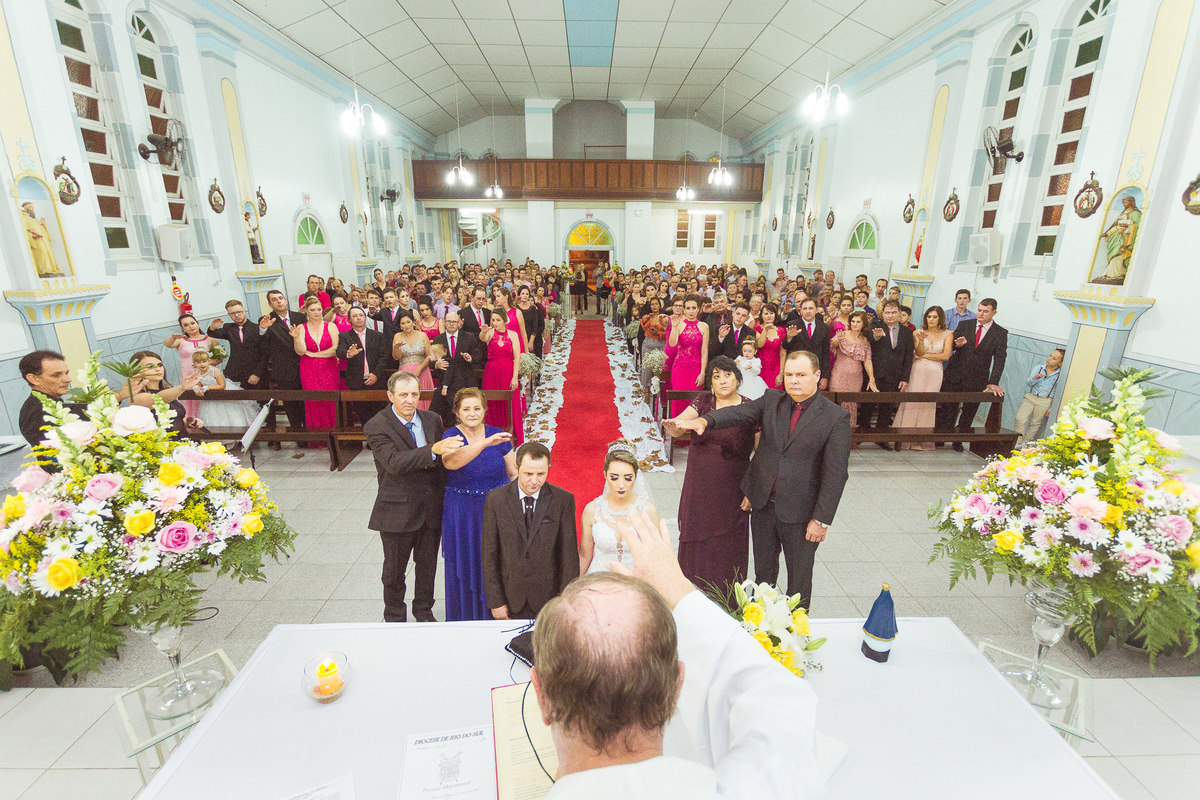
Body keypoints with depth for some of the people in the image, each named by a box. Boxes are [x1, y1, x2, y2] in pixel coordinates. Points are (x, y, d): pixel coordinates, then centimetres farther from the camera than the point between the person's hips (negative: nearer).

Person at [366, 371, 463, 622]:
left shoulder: (432, 419, 2)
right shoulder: (376, 426, -14)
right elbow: (394, 462, -28)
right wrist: (433, 449, -40)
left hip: (432, 508, 4)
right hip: (398, 511, -4)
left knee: (428, 564, 19)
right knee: (395, 568, 15)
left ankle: (424, 611, 41)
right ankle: (394, 617, 38)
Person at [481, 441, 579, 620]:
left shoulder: (563, 500, -8)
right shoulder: (495, 499, -7)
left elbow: (569, 554, -6)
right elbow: (489, 554, -4)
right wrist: (495, 602, -4)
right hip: (510, 599, 0)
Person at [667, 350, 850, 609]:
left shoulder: (836, 418, -11)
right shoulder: (771, 400, 0)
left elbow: (835, 474, -12)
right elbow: (739, 413, -16)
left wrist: (821, 519, -13)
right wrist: (703, 421, -35)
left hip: (799, 512, -3)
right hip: (763, 505, 3)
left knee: (799, 577, 16)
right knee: (763, 570, 22)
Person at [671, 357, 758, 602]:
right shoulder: (703, 402, -1)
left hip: (732, 488, -2)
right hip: (699, 486, 2)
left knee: (727, 543, 9)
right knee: (696, 539, 14)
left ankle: (726, 603, 30)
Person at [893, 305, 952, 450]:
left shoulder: (947, 334, 8)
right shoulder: (919, 333, 6)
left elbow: (946, 355, -1)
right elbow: (919, 352, -6)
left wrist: (925, 355, -1)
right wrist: (920, 340, -24)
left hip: (934, 373, 1)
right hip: (918, 371, -1)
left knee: (928, 404, 0)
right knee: (912, 401, -7)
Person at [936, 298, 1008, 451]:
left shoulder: (1001, 333, 0)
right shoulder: (964, 325, 4)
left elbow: (1000, 358, -7)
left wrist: (993, 382, -18)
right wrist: (957, 344, -23)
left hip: (976, 380, 0)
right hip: (954, 375, 0)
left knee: (968, 412, 9)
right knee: (947, 409, 2)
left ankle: (958, 440, 23)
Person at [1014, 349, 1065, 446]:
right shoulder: (1038, 368, 4)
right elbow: (1028, 383, 1)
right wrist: (1034, 378, -21)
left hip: (1044, 402, -2)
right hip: (1030, 397, 2)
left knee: (1035, 423, 5)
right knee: (1020, 418, -8)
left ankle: (1026, 443, 18)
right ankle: (1018, 441, 4)